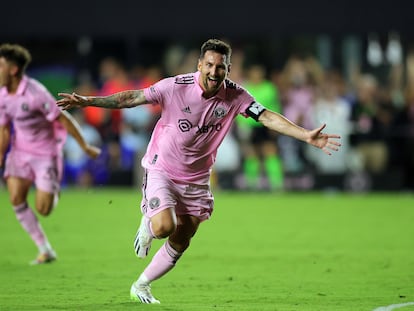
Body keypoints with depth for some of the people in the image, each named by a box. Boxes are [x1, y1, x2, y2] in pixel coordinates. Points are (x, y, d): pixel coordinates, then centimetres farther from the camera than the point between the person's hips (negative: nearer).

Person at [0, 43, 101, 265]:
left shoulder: (35, 93, -25)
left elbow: (63, 119, -18)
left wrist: (85, 147, -13)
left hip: (45, 152, -6)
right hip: (20, 151, 6)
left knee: (43, 209, -11)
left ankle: (52, 193, 28)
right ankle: (45, 250, 0)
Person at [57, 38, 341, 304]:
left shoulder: (234, 95, -12)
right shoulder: (175, 86, -21)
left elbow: (268, 117, -15)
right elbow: (132, 98, -16)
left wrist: (306, 136, -26)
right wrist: (86, 101, -23)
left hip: (197, 179, 4)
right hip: (162, 169, -4)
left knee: (180, 243, 7)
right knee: (165, 226, -25)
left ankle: (141, 286, 28)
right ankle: (147, 225, 14)